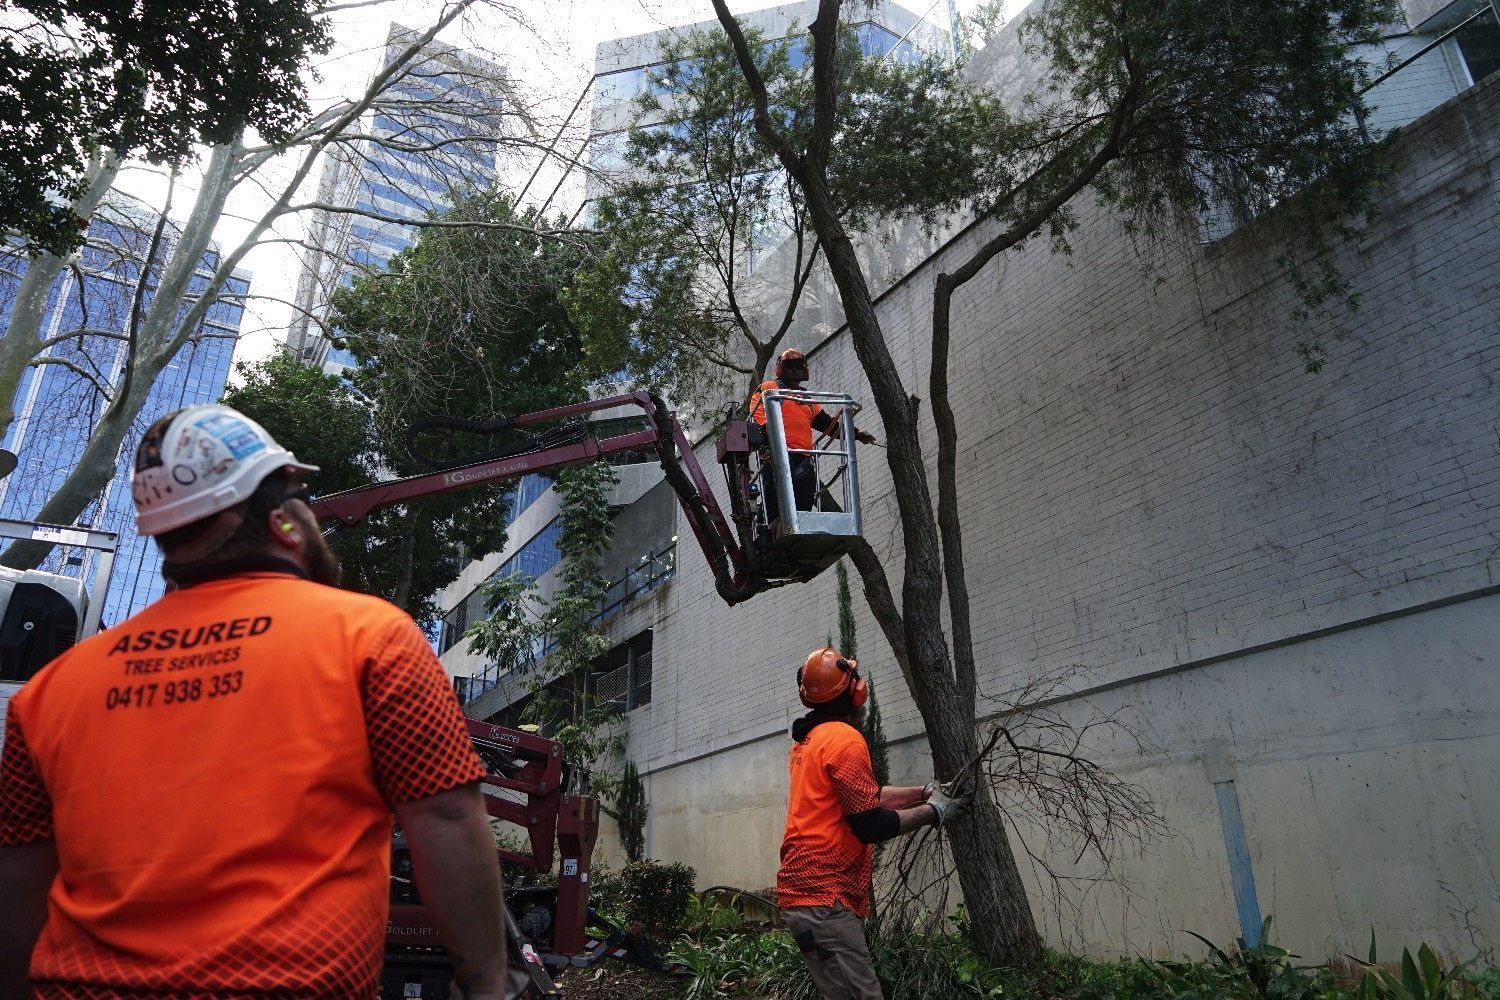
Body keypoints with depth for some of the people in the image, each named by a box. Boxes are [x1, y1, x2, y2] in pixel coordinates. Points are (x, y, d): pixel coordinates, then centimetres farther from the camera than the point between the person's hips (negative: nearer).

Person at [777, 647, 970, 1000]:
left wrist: (923, 792, 18)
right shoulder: (844, 738, -15)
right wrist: (933, 812, -4)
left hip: (806, 890, 10)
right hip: (823, 897, -10)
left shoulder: (811, 739, 15)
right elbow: (870, 825, -16)